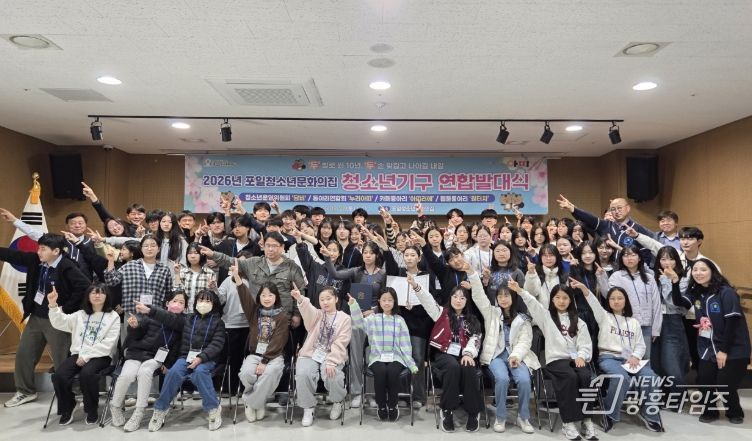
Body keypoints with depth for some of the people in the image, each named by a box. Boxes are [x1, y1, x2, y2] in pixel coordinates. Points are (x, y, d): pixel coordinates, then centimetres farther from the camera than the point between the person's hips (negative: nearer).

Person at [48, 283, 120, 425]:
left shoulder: (113, 316, 4)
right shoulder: (80, 314, 20)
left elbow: (108, 343, -4)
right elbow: (60, 323, 6)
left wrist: (87, 356, -12)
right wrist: (53, 305, -10)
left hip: (100, 356, -4)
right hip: (78, 354, 4)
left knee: (86, 374, -33)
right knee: (59, 375, -23)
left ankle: (92, 409, -8)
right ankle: (67, 408, 3)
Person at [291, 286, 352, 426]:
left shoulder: (345, 318, 4)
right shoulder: (316, 315, 10)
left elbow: (340, 343, -7)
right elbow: (308, 311, -16)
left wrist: (331, 362, -21)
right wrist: (300, 299, -40)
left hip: (332, 356, -2)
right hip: (311, 354, 2)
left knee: (333, 376, -30)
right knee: (303, 374, -27)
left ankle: (338, 402, 4)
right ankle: (308, 408, -4)